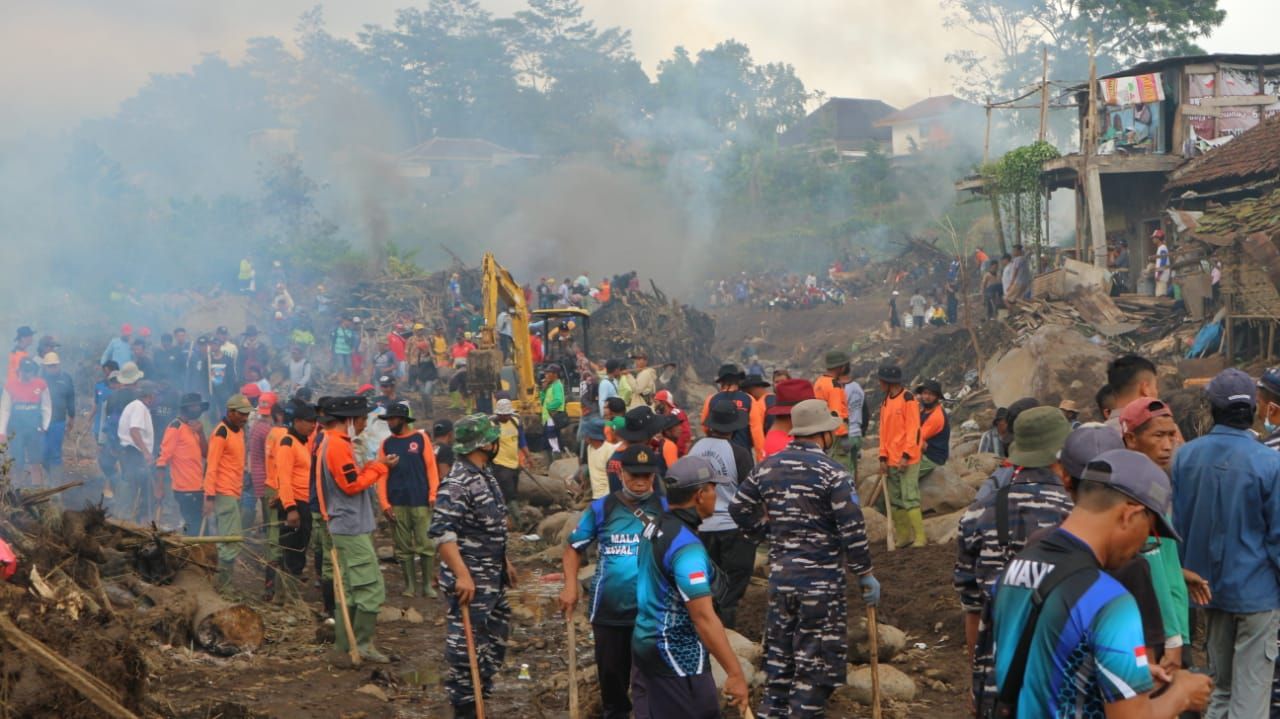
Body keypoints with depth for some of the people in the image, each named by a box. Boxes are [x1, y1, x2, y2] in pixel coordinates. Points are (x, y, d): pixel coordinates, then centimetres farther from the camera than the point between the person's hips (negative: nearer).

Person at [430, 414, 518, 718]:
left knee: (495, 638, 20)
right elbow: (441, 532, -28)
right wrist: (462, 575, -34)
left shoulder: (485, 474, 9)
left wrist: (504, 561, 24)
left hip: (493, 577, 10)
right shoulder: (457, 483, -21)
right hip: (470, 581, -10)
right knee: (466, 644, -1)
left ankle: (480, 694, 34)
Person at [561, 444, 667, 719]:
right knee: (610, 673, 16)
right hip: (608, 610, 1)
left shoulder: (665, 509, -3)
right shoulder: (601, 508, -2)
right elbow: (574, 547, 5)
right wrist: (570, 586, -8)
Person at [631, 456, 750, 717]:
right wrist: (735, 673, -26)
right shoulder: (686, 546, -23)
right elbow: (704, 617, -27)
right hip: (676, 655, -9)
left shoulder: (656, 528, 5)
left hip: (647, 642, 9)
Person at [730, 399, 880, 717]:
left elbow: (739, 509, 11)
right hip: (821, 579, -6)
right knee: (817, 655, 4)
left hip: (779, 575, 6)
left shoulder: (767, 467, 3)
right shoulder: (833, 474, -14)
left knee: (779, 646, 18)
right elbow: (852, 530, -16)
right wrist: (866, 575, -7)